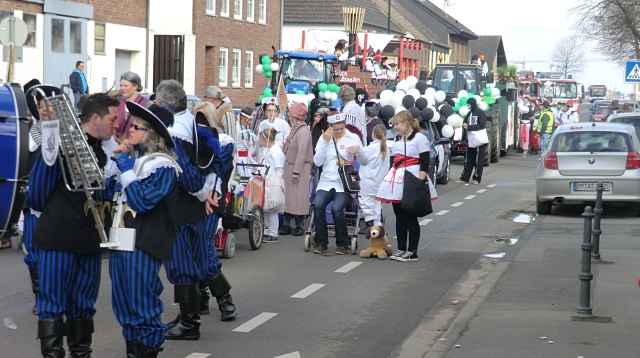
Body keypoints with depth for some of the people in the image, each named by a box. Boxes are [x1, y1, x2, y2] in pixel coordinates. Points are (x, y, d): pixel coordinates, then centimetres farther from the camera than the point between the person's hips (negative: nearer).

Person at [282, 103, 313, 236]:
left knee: (299, 197, -4)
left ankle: (299, 226, 3)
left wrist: (296, 171, -22)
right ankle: (286, 224, 15)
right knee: (288, 196, 10)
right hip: (290, 166, 9)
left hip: (300, 167, -9)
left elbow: (302, 152, -21)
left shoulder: (303, 130, -15)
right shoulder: (294, 129, 14)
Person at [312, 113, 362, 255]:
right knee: (318, 205, -26)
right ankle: (321, 243, -15)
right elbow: (317, 162, 0)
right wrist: (325, 141, -6)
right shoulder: (324, 138, 11)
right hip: (326, 182, 2)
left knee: (336, 208, -28)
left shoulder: (353, 138, 5)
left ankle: (342, 244, -10)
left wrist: (358, 151, -19)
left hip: (345, 183, -2)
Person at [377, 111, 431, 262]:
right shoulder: (397, 139, 17)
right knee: (399, 216, 9)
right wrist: (390, 178, 18)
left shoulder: (419, 138, -6)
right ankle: (401, 249, 15)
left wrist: (421, 176, -20)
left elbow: (425, 161, -11)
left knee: (411, 217, -4)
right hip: (397, 181, 8)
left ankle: (412, 251, 1)